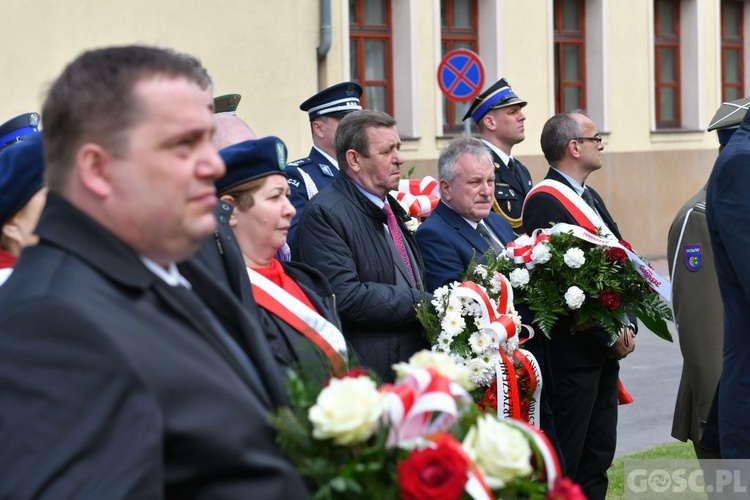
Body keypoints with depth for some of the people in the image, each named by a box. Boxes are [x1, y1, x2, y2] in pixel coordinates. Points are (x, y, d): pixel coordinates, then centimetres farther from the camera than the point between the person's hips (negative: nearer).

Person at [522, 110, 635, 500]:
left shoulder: (591, 198, 16)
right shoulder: (545, 201, -14)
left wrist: (627, 324, 3)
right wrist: (608, 337, -15)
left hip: (604, 350, 9)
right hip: (573, 351, -9)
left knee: (599, 455, 13)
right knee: (566, 461, -4)